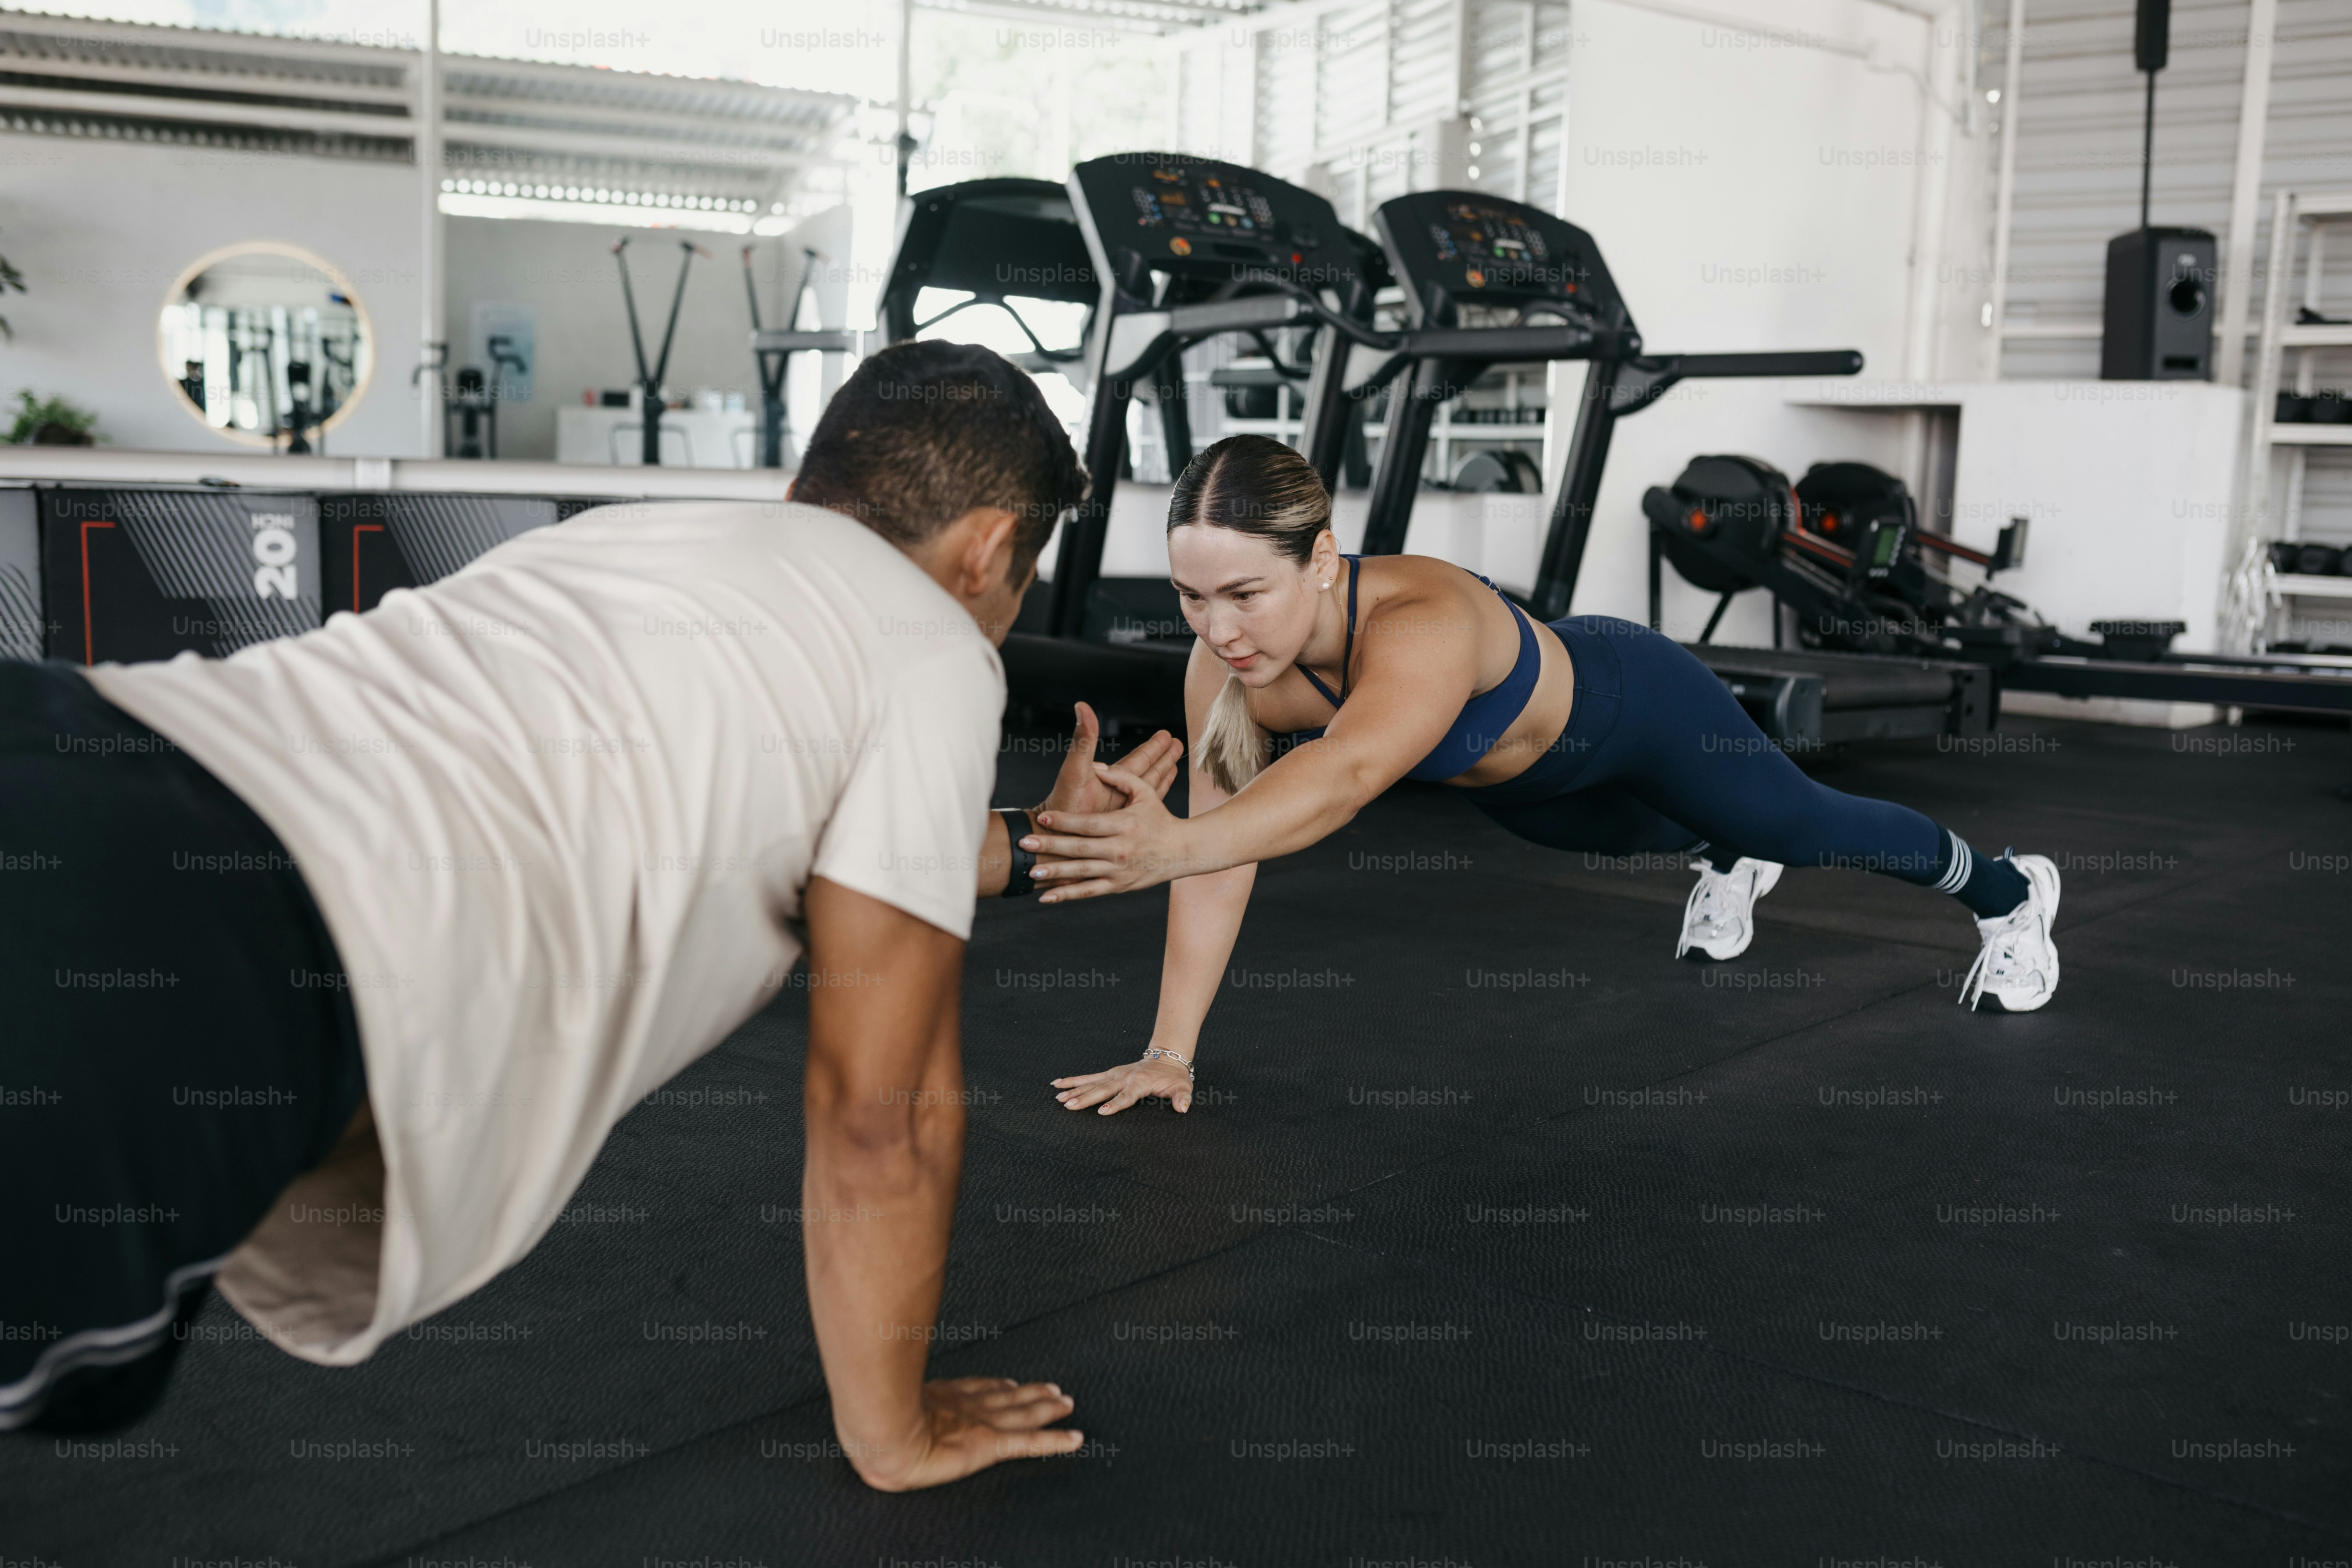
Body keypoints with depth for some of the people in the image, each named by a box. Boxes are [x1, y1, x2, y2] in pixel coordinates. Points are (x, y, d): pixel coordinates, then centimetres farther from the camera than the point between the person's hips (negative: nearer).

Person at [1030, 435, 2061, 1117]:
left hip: (1634, 706, -5)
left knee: (1807, 828, 19)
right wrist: (1170, 1051, -32)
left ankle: (2007, 891, 52)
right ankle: (1728, 868, 75)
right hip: (1512, 782, 5)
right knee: (1652, 840, 37)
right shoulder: (1227, 662, -31)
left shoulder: (1423, 623, -49)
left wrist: (1169, 846, -83)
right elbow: (1224, 844, -29)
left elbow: (1348, 774, -67)